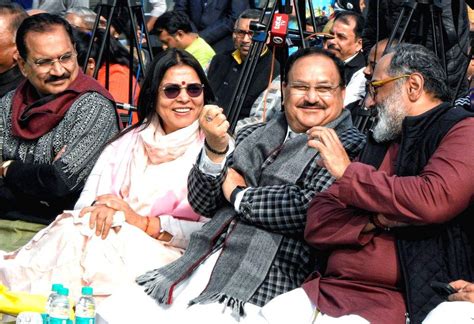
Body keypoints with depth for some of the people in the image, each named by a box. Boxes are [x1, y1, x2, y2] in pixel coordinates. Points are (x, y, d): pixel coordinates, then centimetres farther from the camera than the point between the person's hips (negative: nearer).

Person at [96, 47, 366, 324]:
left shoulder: (348, 146, 2)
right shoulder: (253, 135, 20)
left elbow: (312, 208, -15)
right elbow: (202, 204, 15)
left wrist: (238, 195, 0)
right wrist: (215, 148, -4)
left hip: (263, 287, -6)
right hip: (199, 265, 6)